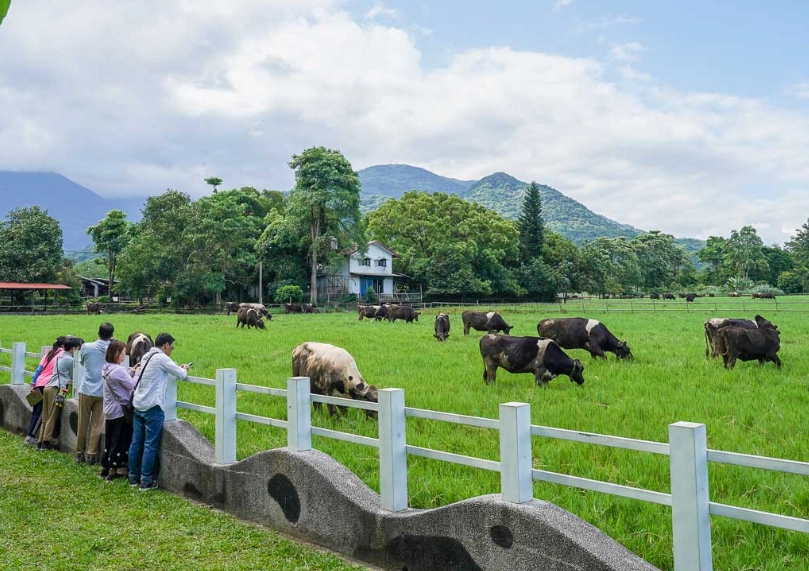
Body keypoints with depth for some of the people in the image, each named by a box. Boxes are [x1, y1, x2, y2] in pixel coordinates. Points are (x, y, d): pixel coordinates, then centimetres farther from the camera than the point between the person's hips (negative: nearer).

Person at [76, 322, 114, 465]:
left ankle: (79, 454, 20)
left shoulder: (86, 347, -6)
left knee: (83, 424, 11)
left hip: (86, 390, 0)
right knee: (97, 425, 5)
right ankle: (91, 455, 7)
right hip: (103, 392, 0)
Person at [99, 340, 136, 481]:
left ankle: (105, 468, 24)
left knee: (109, 441, 17)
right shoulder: (118, 370, -21)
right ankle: (115, 472, 7)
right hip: (120, 411, -9)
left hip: (109, 411, 9)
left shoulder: (107, 368, 7)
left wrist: (130, 372, 8)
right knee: (120, 442, 1)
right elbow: (134, 387, -17)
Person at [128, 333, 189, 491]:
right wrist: (184, 369, 14)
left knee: (136, 442, 12)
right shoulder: (161, 358, -12)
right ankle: (146, 481, 1)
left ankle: (133, 477, 20)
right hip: (152, 407, -9)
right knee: (150, 445, -3)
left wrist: (178, 368, 18)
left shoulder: (147, 357, 14)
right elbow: (181, 375, -6)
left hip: (138, 405, 9)